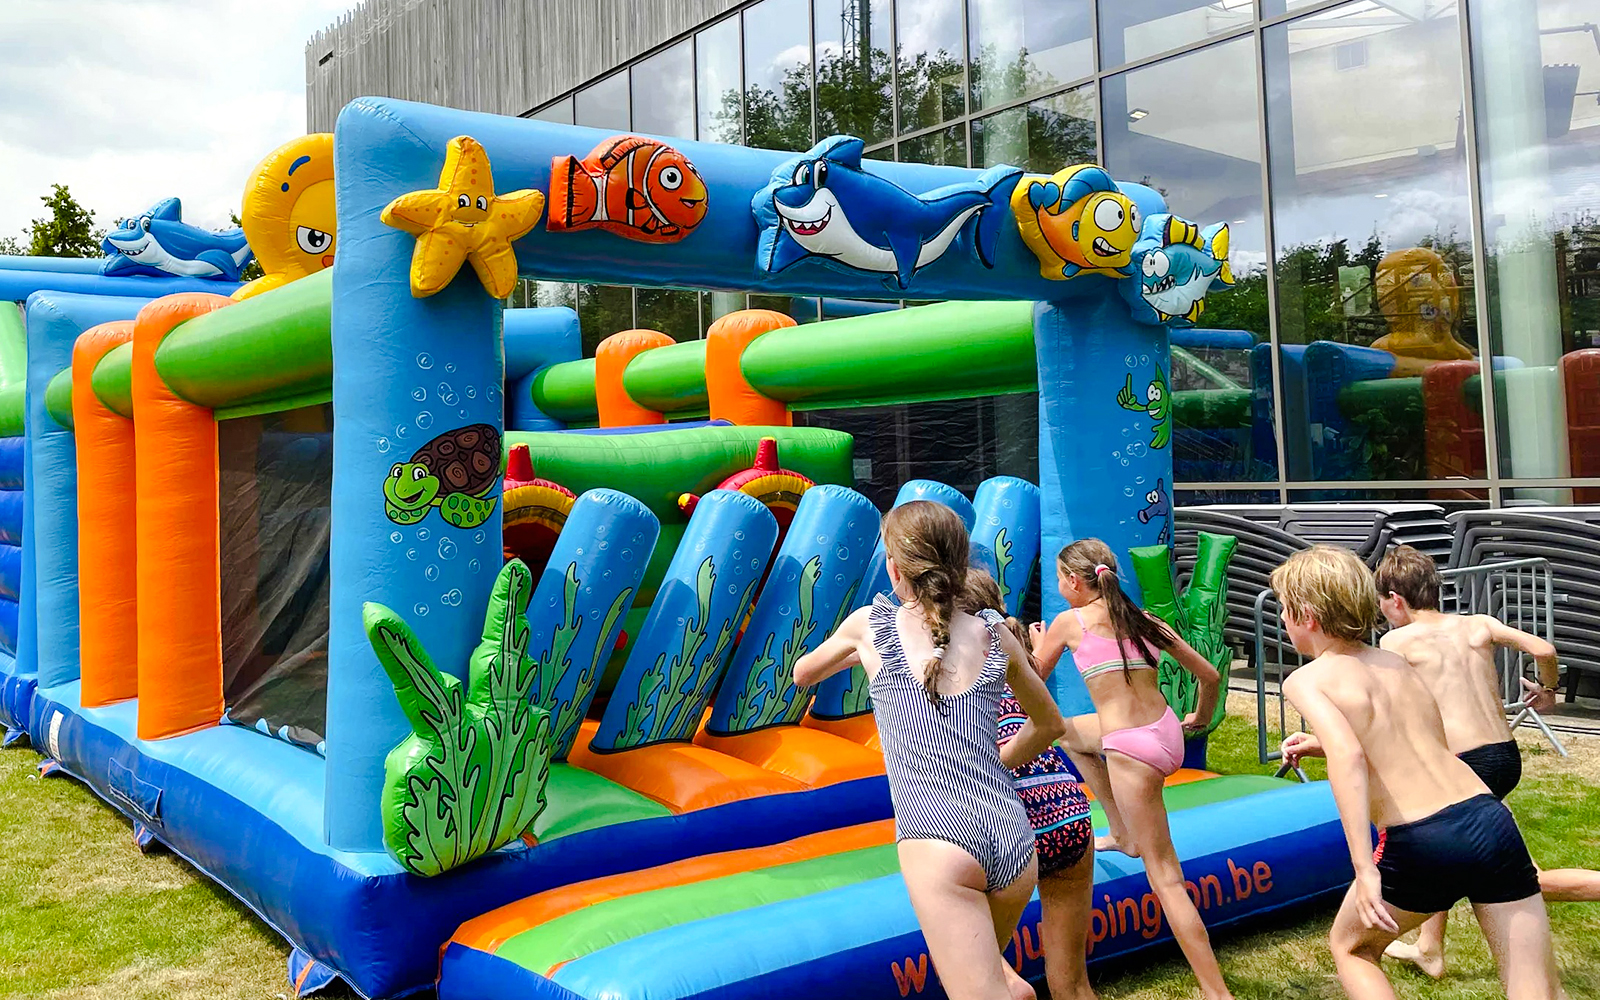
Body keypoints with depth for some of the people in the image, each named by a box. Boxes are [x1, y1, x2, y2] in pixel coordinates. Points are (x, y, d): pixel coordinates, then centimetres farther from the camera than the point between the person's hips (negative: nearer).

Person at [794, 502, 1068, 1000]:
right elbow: (1050, 725, 27)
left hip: (939, 843, -4)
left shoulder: (870, 626, 5)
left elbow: (802, 674, 26)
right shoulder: (994, 637, 11)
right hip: (1015, 841, 4)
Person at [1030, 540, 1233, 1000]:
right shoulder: (1144, 620, 12)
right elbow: (1209, 676, 15)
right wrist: (1200, 719, 33)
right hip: (1166, 733, 7)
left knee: (1165, 877, -1)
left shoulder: (1070, 621, -2)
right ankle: (1123, 835, 31)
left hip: (1131, 749, -7)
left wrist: (1037, 645, 30)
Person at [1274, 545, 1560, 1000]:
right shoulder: (1398, 662, 19)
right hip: (1492, 819, 5)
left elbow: (1348, 755, -19)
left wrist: (1364, 868, -22)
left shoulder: (1305, 681, 0)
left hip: (1420, 844, -5)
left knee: (1350, 947, 24)